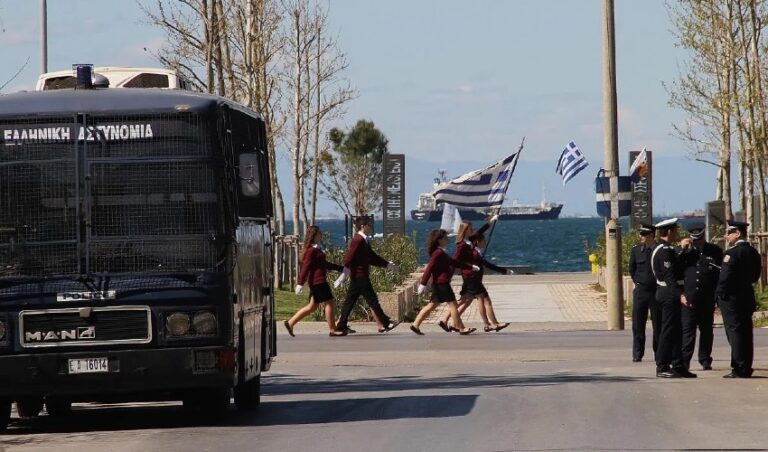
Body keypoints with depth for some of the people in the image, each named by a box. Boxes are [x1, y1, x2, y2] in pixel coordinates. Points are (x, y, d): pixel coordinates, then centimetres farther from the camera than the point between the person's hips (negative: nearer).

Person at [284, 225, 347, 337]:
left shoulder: (316, 249, 18)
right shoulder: (312, 250, -14)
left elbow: (325, 264, 26)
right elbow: (305, 267, -19)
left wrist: (341, 268, 26)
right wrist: (300, 283, -22)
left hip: (316, 282, 10)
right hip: (318, 281, -10)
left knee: (312, 307, 12)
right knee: (329, 303, -5)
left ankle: (290, 322, 13)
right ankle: (333, 330, -1)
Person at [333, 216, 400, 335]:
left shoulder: (363, 241, 17)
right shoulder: (358, 240, -15)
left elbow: (372, 258, 26)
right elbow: (349, 258, -21)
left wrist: (388, 265, 27)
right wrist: (344, 275, -26)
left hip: (356, 276, 10)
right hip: (360, 276, -10)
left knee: (350, 301, 8)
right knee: (372, 300, -3)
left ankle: (341, 326, 8)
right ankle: (385, 324, 2)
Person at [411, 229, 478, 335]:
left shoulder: (441, 253, 19)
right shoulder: (438, 253, -14)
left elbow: (453, 262, 28)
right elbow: (429, 268, -19)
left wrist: (471, 267, 31)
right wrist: (423, 284, -22)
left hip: (438, 284, 10)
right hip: (442, 283, -10)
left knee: (432, 305, 11)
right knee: (452, 304, -4)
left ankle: (415, 325, 11)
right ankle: (461, 329, 1)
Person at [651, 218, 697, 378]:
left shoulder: (664, 249, 15)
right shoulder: (665, 251, -18)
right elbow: (669, 277, -25)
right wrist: (680, 295, -29)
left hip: (667, 294, 11)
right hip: (669, 294, -11)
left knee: (676, 331, 13)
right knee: (668, 330, -7)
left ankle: (678, 365, 17)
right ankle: (662, 368, -4)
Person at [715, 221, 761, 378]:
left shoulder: (732, 253, -16)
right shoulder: (753, 252, 10)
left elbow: (725, 277, -19)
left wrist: (720, 294, -10)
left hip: (731, 298, -8)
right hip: (747, 298, 8)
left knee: (735, 332, -5)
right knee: (745, 333, 11)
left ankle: (739, 369, -6)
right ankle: (746, 368, 14)